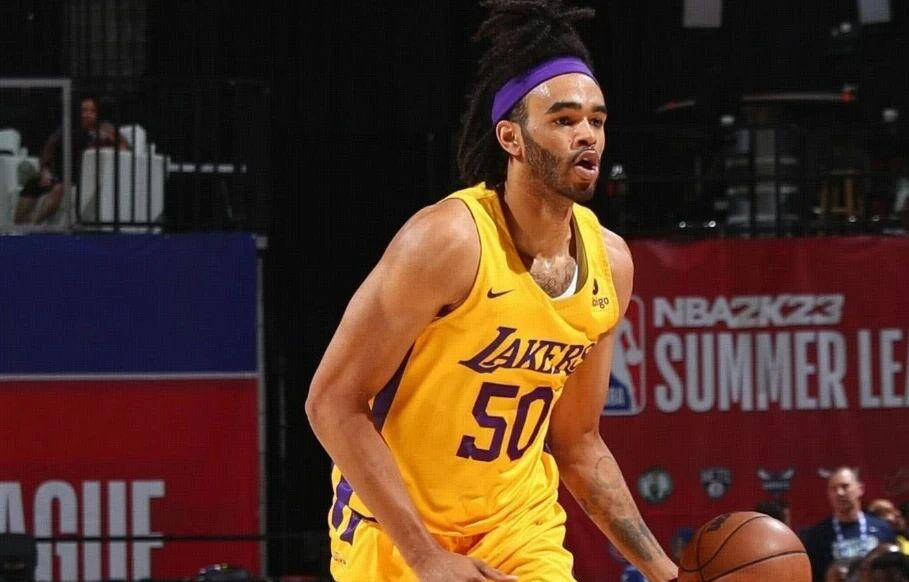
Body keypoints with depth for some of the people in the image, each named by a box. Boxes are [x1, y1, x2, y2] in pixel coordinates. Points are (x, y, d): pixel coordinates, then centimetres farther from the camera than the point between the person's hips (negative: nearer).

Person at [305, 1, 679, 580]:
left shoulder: (609, 261, 0)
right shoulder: (447, 240, -20)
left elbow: (577, 443, 11)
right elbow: (333, 403, -19)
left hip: (519, 525, 5)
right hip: (398, 531, -5)